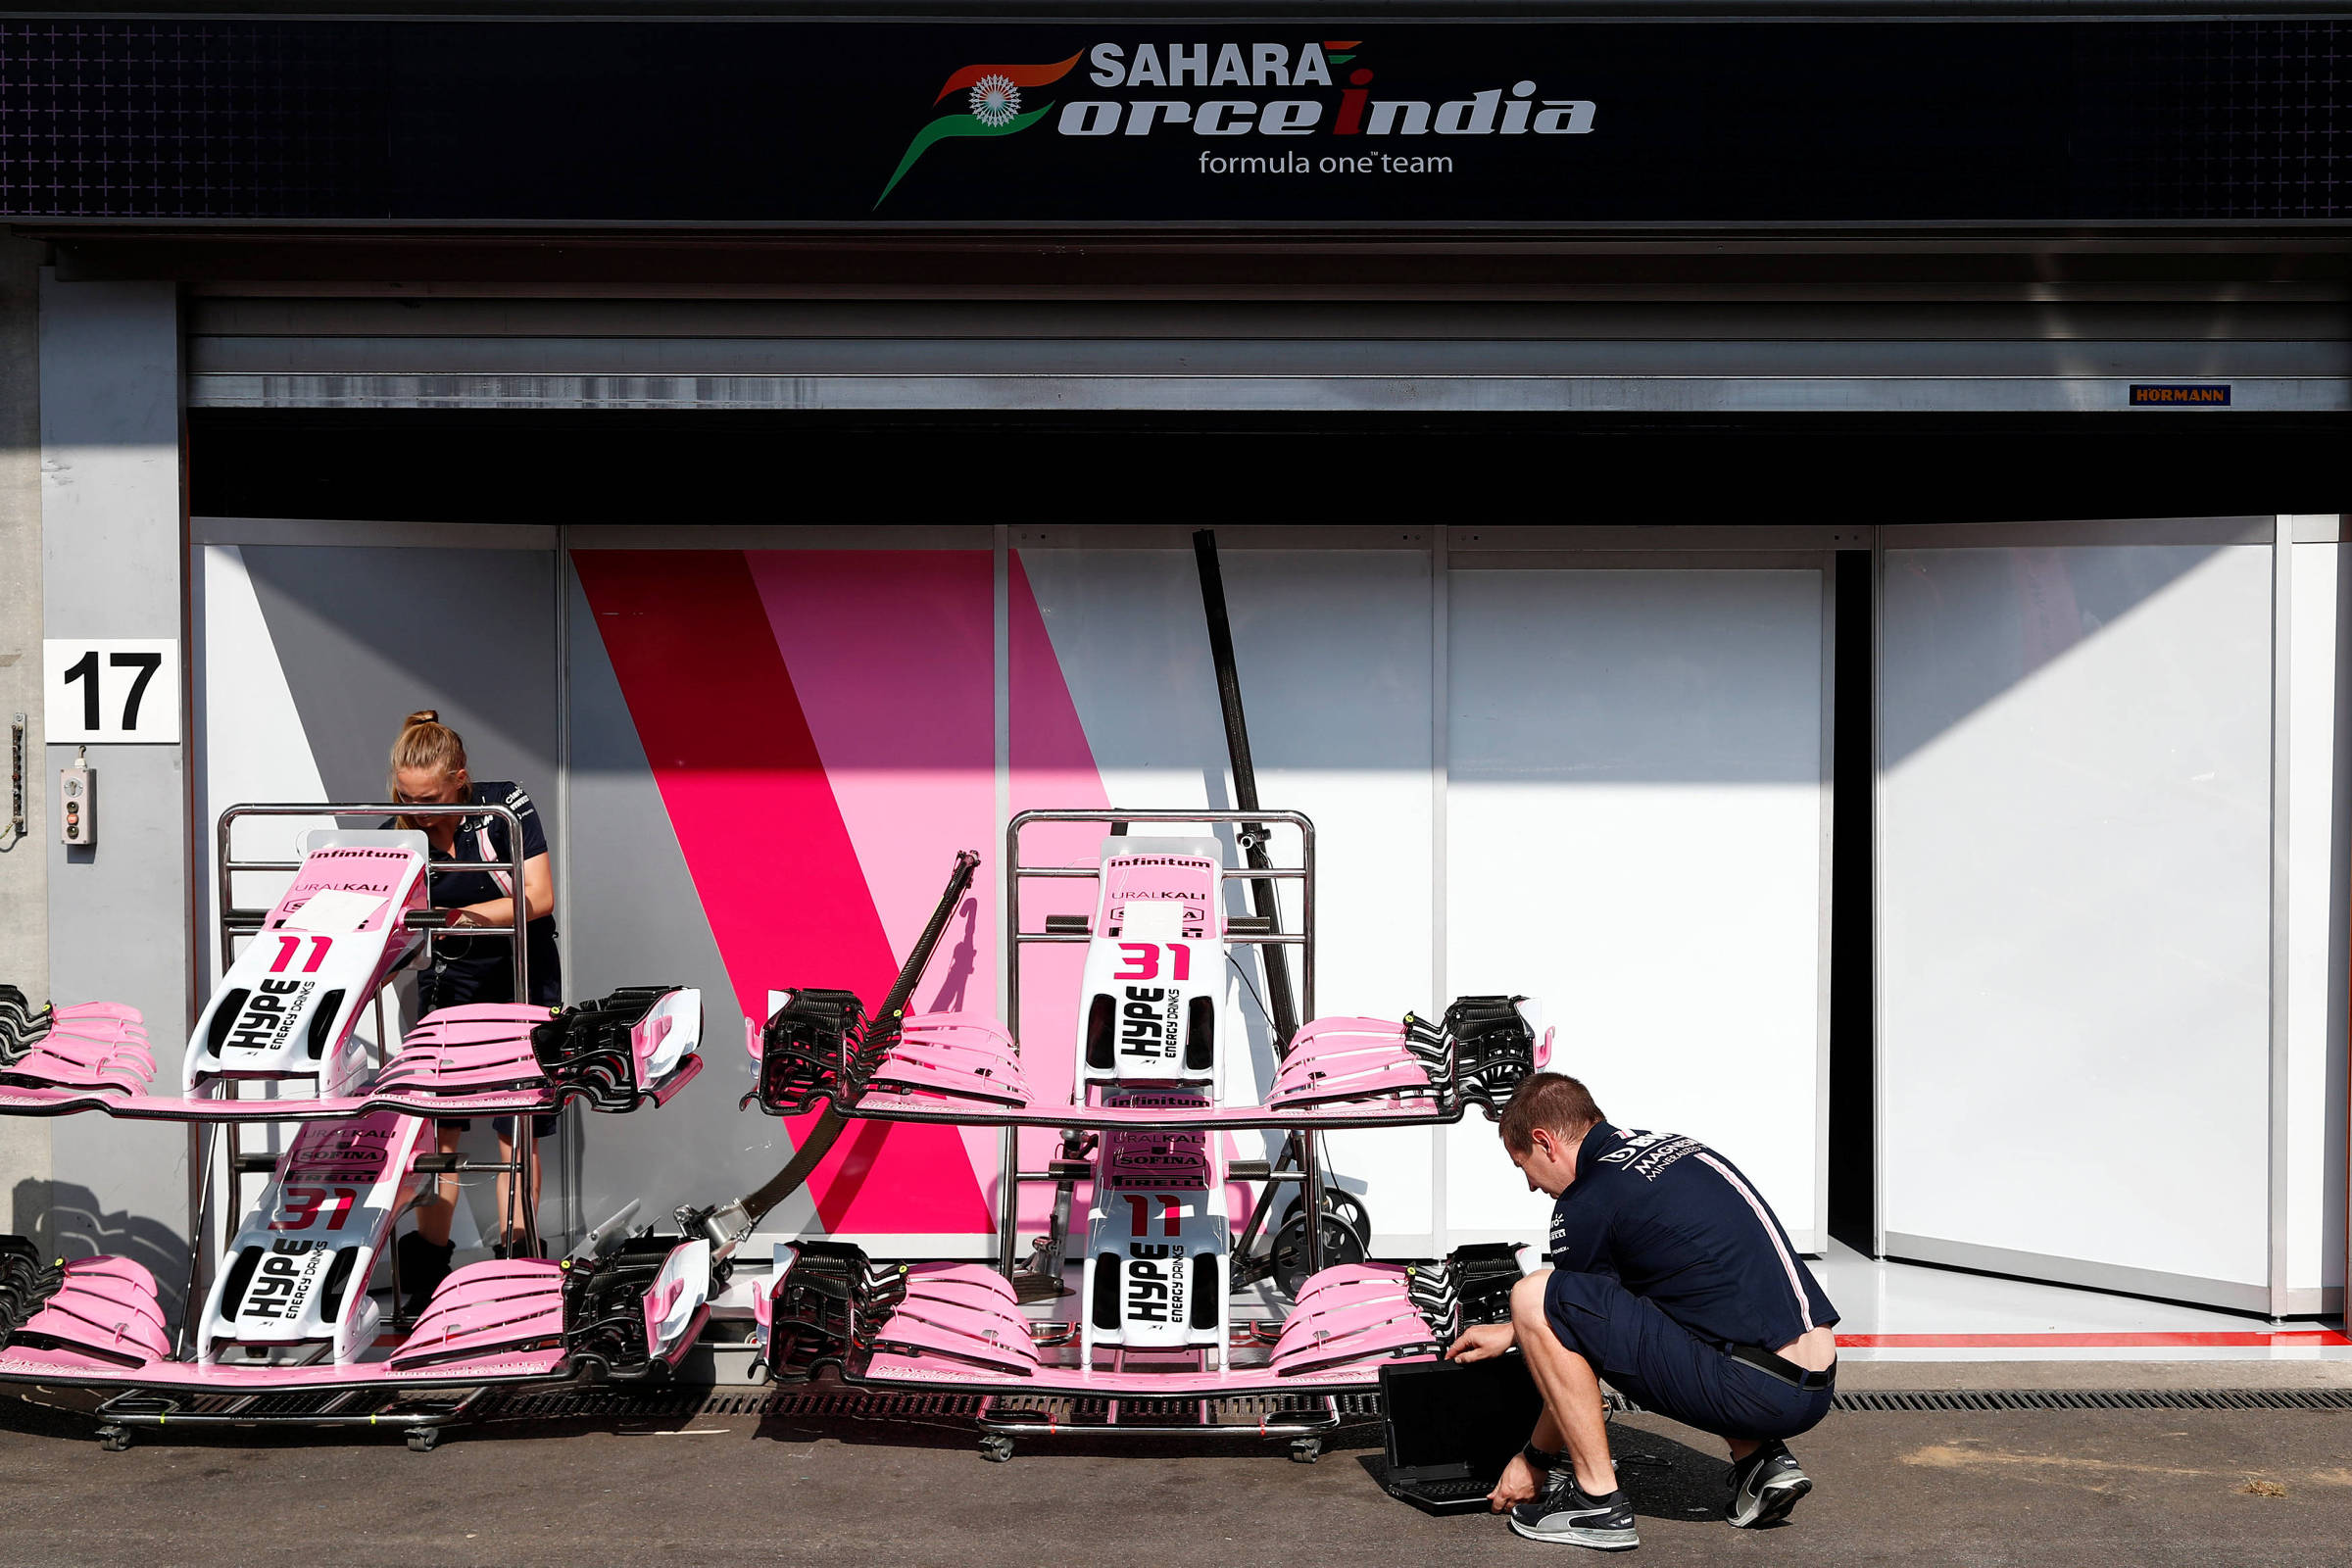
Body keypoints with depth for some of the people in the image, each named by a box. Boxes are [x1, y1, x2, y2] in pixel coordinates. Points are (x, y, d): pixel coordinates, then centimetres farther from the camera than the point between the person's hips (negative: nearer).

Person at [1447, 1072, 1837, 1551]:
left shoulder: (1587, 1204, -6)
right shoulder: (1672, 1147, 19)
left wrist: (1534, 1460, 20)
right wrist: (1514, 1332, 43)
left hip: (1755, 1393, -9)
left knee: (1535, 1296, -8)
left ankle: (1598, 1502, -1)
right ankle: (1760, 1460, 17)